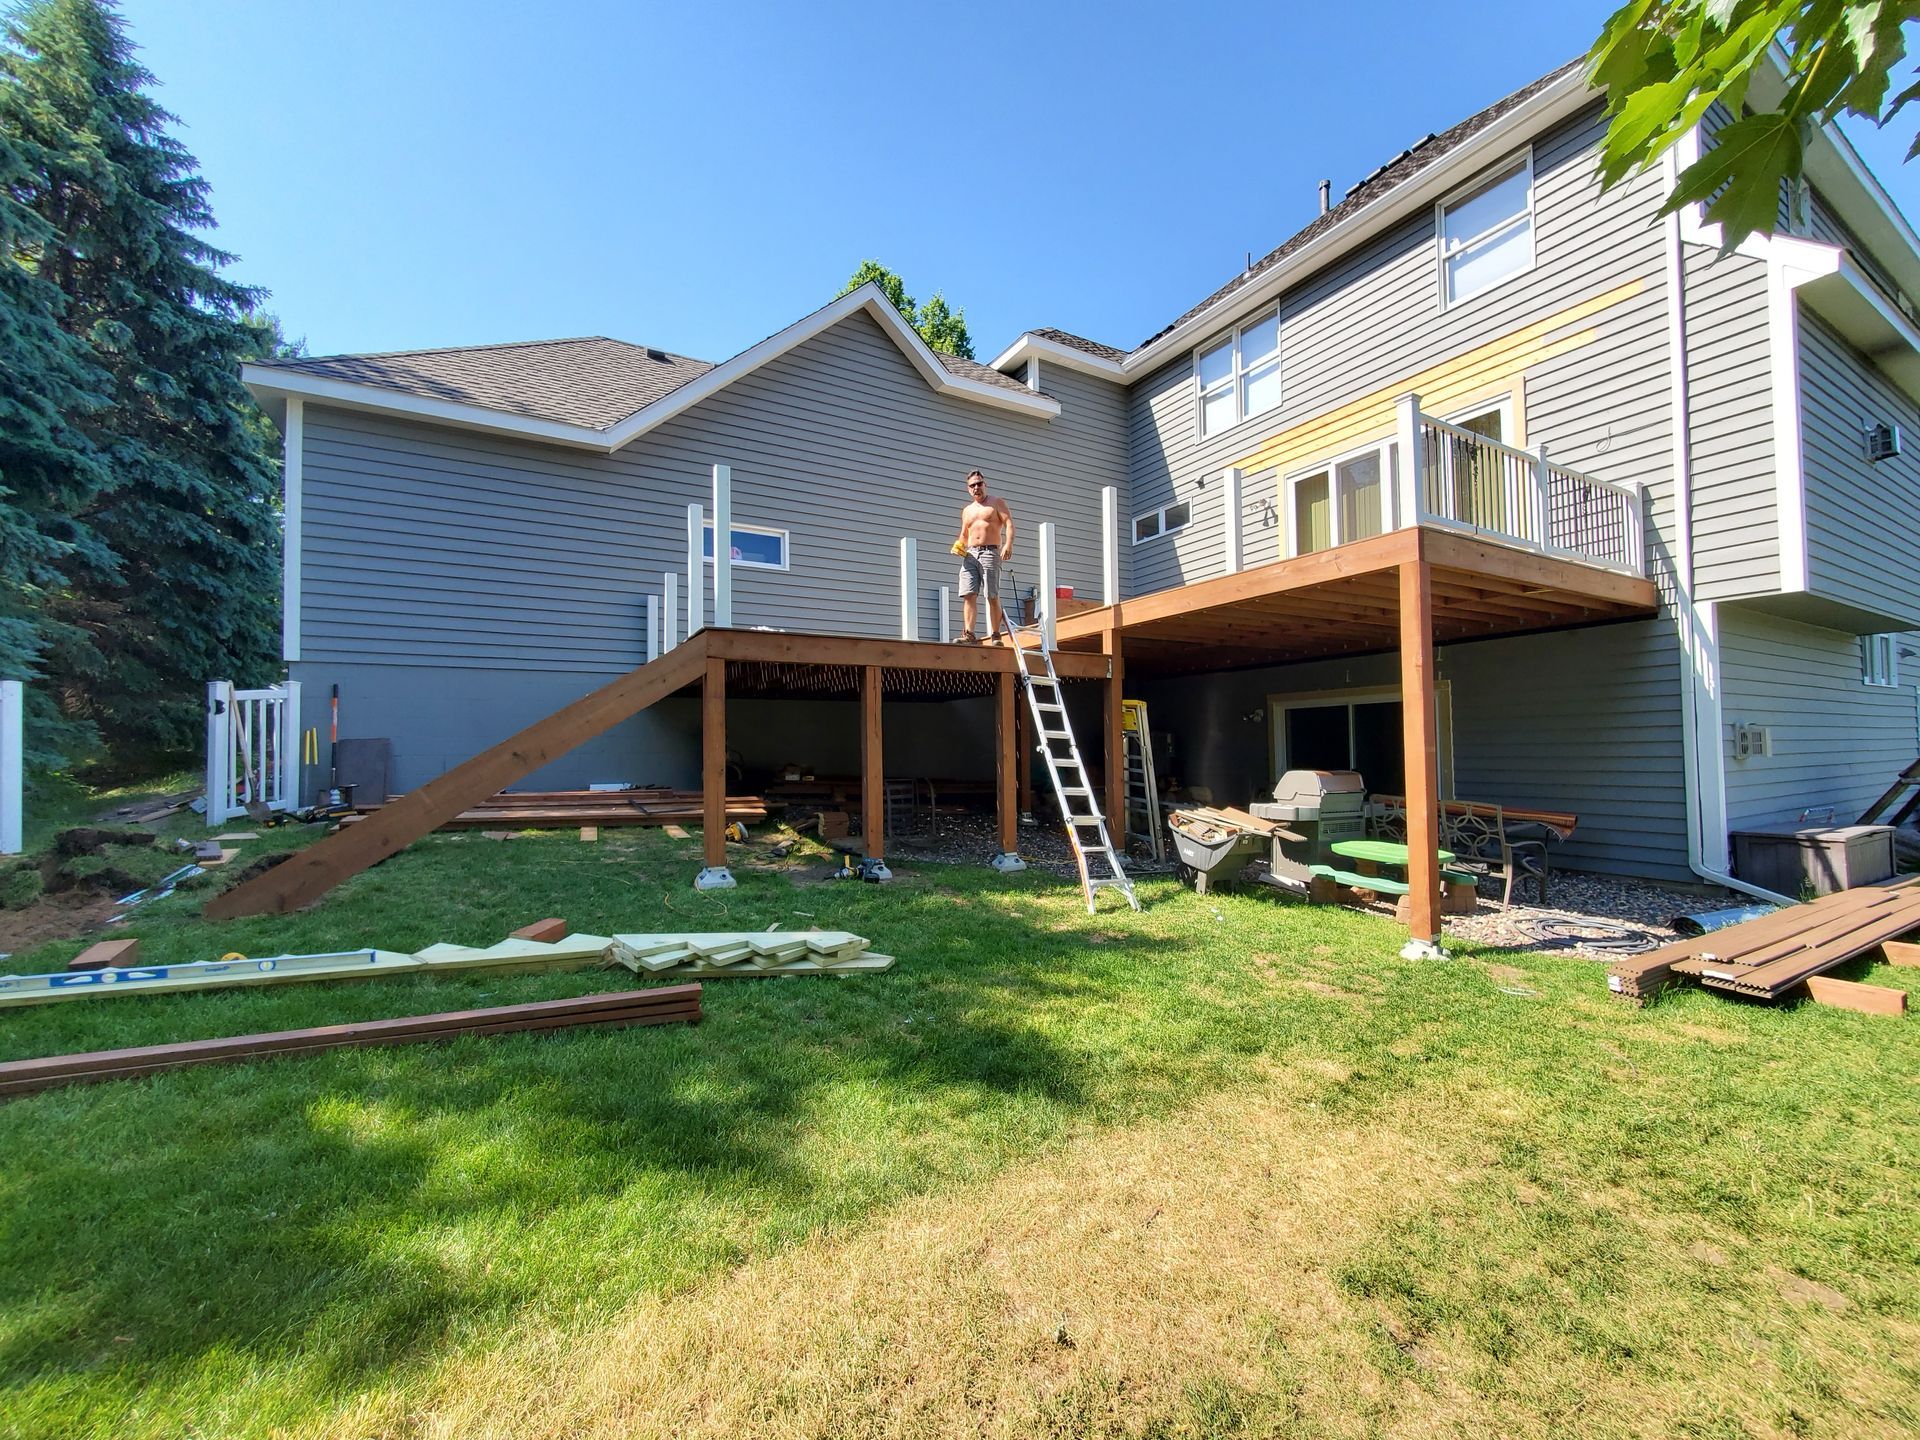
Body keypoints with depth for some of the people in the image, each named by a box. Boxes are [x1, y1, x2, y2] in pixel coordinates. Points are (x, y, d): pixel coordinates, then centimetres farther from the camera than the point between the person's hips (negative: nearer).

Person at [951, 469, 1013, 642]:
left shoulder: (996, 502, 8)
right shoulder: (967, 510, 24)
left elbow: (1009, 523, -3)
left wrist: (1008, 544, -21)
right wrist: (959, 545, 5)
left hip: (990, 552, -5)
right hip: (970, 555, 5)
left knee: (992, 596, -7)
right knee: (968, 595, -9)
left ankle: (995, 635, -3)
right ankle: (968, 634, -14)